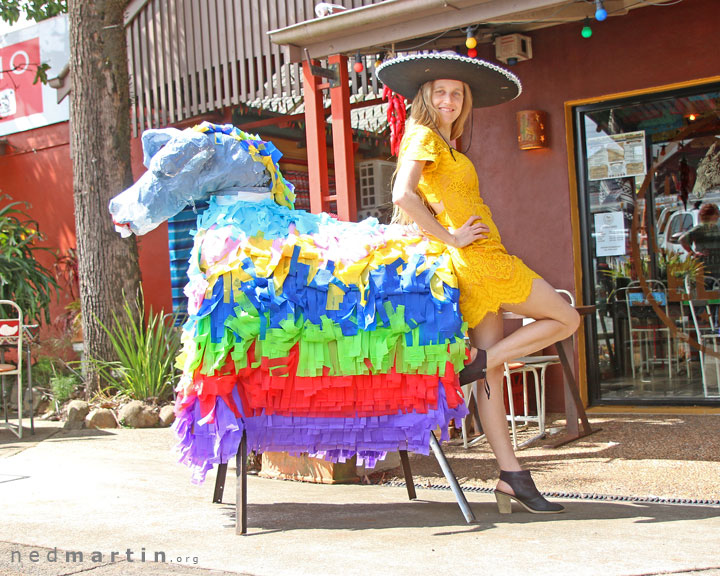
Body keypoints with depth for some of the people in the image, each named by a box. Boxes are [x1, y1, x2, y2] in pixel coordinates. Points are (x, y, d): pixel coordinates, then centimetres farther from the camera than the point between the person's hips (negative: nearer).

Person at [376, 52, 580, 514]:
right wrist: (451, 237, -18)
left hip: (480, 261, 9)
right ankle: (477, 364, -4)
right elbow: (403, 195, -21)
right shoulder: (425, 136, -6)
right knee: (566, 318, 0)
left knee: (492, 370, 5)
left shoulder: (445, 144, 21)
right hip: (478, 259, -9)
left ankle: (512, 476, 6)